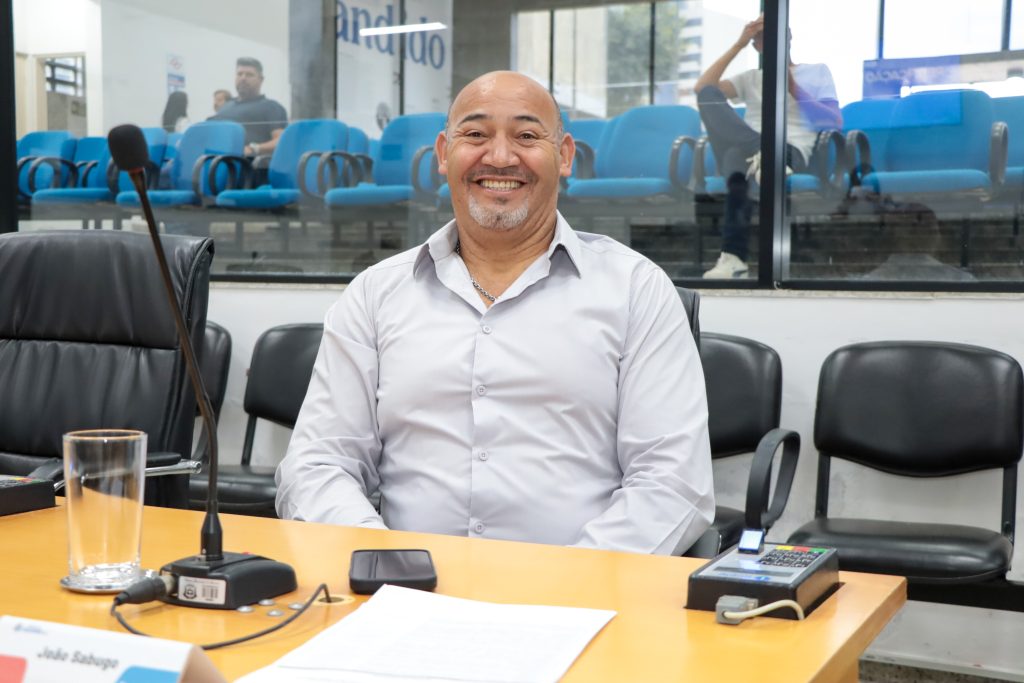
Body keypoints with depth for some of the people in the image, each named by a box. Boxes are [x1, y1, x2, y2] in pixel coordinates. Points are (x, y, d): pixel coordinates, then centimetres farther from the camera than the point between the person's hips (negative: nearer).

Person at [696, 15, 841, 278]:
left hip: (790, 154, -3)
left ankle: (733, 258, -49)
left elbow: (836, 122, 6)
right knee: (708, 93, -26)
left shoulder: (817, 71, 21)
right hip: (748, 152, 4)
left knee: (738, 154, -40)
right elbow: (702, 88, 12)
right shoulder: (751, 78, 30)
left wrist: (794, 90, -2)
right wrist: (738, 45, 13)